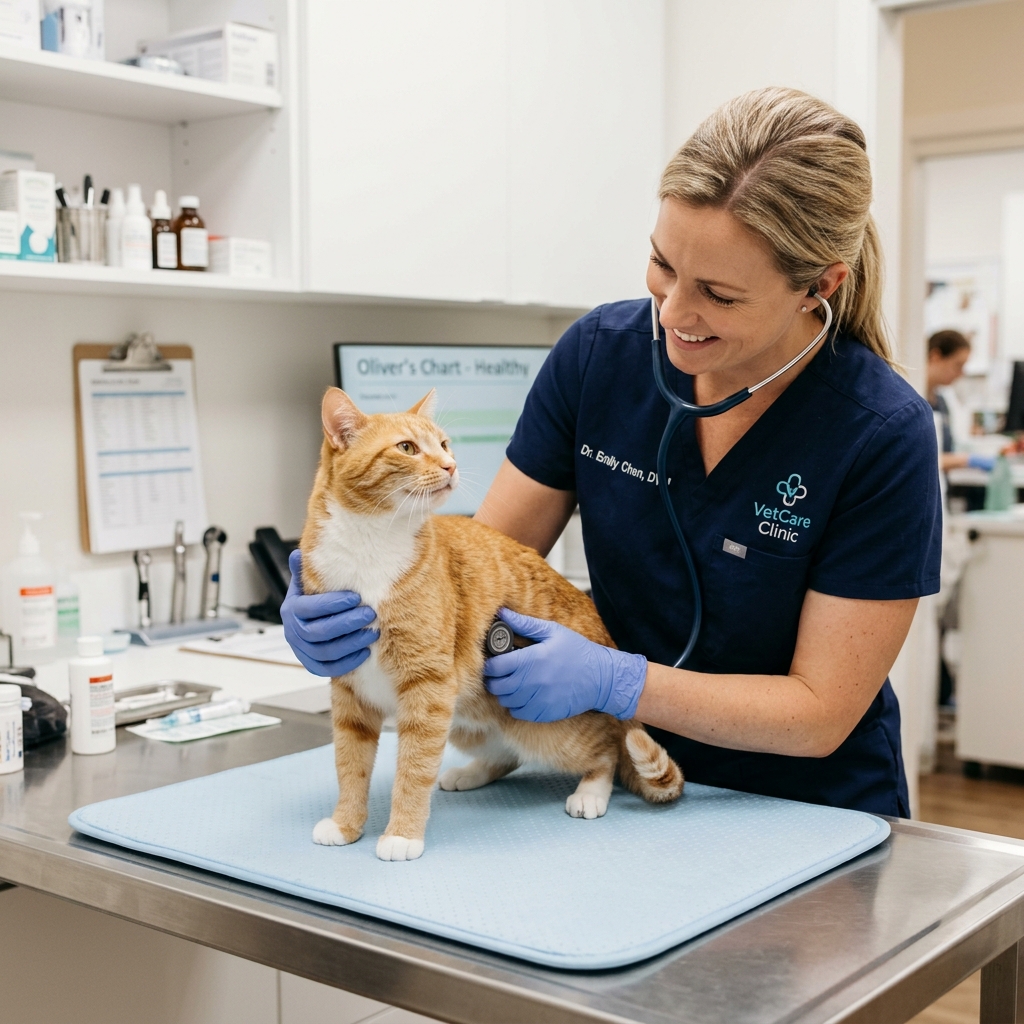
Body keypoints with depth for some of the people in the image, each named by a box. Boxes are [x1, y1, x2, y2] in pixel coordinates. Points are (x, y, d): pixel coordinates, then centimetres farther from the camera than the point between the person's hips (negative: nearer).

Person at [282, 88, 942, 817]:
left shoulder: (883, 436, -18)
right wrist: (365, 603, -19)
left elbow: (820, 712, -15)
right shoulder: (601, 354, -8)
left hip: (815, 822, -2)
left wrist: (610, 682, -24)